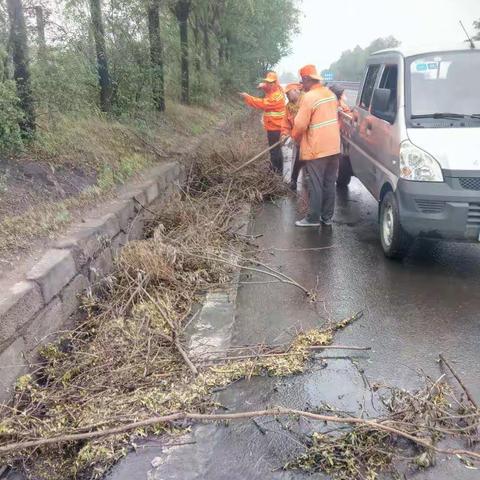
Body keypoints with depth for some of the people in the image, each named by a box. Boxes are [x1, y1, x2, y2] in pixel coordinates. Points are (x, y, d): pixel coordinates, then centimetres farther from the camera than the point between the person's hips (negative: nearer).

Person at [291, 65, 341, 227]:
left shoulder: (309, 97, -15)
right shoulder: (331, 94, 10)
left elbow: (300, 125, -16)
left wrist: (295, 137, 3)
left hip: (316, 149, -7)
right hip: (334, 147, 8)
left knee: (315, 185, 1)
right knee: (329, 184, 12)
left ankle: (313, 218, 9)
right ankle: (328, 217, 20)